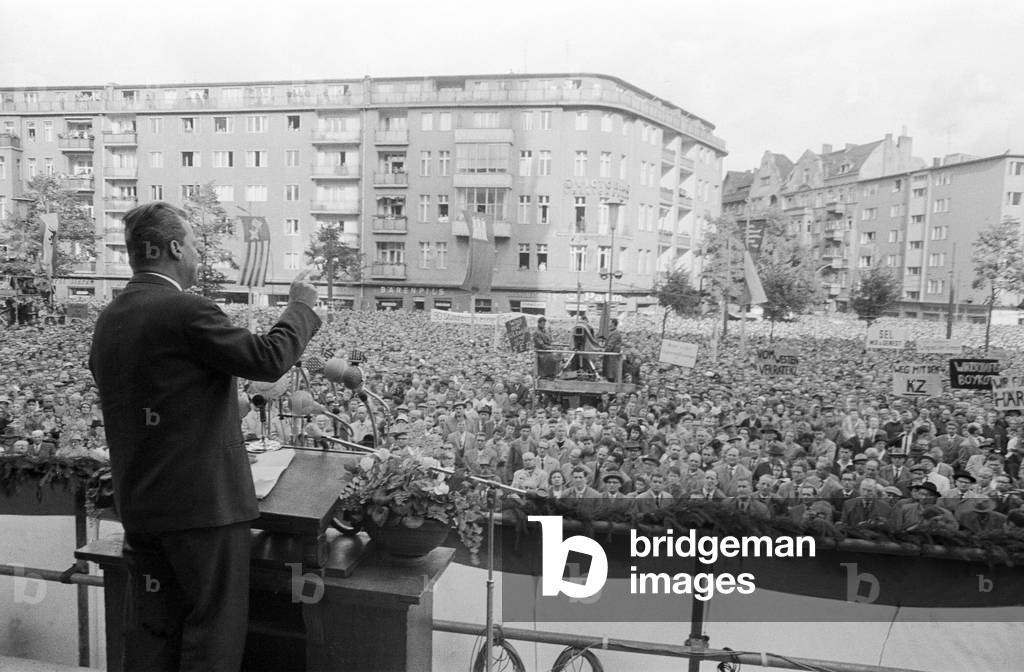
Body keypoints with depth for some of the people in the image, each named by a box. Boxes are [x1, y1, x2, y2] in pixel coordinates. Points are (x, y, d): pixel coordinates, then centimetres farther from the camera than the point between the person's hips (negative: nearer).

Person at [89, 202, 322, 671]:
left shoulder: (108, 319, 9)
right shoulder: (186, 311, -18)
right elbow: (269, 359, -16)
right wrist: (301, 305, -1)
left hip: (138, 505, 8)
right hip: (203, 502, -8)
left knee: (151, 634, 18)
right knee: (216, 632, 5)